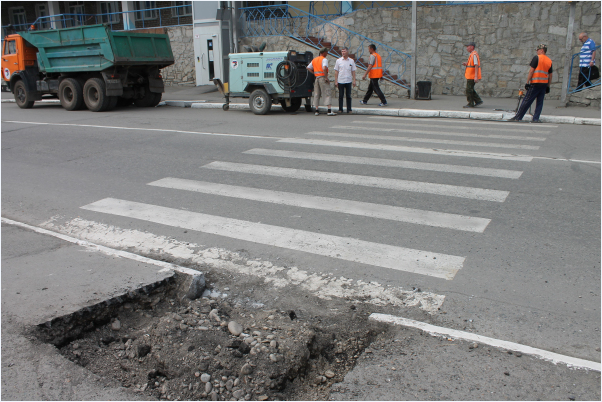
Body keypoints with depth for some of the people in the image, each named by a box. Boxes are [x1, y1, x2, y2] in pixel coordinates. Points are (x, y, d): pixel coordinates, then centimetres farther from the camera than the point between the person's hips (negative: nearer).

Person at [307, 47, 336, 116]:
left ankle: (316, 110, 8)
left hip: (317, 78, 7)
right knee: (327, 94, -9)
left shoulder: (314, 60, 16)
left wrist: (314, 74, 15)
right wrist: (326, 77, -18)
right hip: (322, 77, -7)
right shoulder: (324, 59, -7)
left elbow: (308, 68, 19)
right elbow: (324, 68, -24)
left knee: (316, 94, 10)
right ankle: (329, 111, -17)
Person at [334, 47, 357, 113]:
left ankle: (349, 109, 9)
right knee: (340, 96, 3)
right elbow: (336, 71, 5)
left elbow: (353, 71, 9)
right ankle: (340, 109, 10)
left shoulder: (351, 61, 7)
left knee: (348, 96, 3)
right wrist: (336, 81, -1)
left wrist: (354, 80, 2)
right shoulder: (338, 60, 4)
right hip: (340, 81, -1)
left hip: (348, 81, 1)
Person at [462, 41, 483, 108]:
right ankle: (478, 101, 15)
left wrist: (476, 76, -27)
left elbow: (476, 65, -22)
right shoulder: (472, 54, 16)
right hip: (470, 76, 10)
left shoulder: (474, 54, -15)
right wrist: (466, 64, 8)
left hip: (472, 76, -10)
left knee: (469, 89, -5)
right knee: (470, 90, 13)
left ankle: (471, 104, 1)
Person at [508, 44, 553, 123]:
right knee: (540, 102, 8)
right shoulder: (549, 61, 13)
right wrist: (548, 86, 19)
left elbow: (531, 70, -9)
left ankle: (518, 117, 1)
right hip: (544, 84, 5)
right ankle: (536, 118, 4)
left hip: (535, 83, -5)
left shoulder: (537, 58, -3)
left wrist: (527, 82, -7)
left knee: (526, 101, -3)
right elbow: (550, 75, 14)